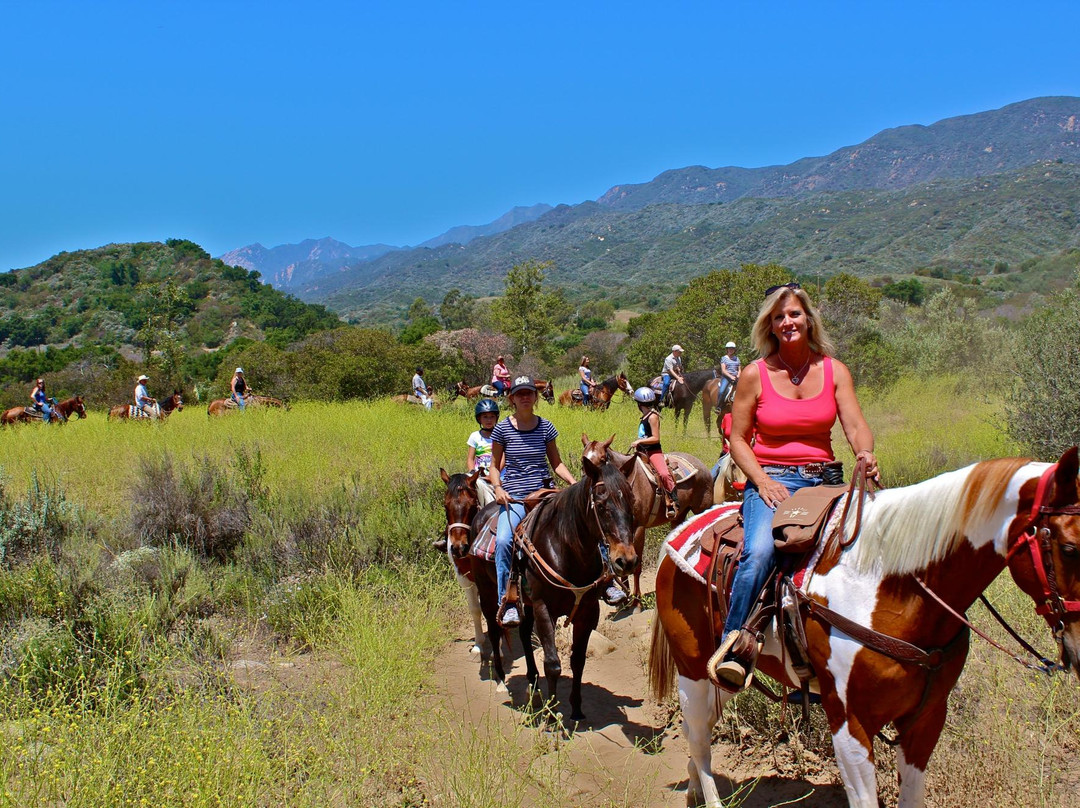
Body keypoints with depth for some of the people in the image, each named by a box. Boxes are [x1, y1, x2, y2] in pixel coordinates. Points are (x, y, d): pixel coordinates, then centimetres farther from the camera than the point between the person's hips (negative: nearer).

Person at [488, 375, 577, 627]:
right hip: (513, 497, -2)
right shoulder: (503, 429, 2)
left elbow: (556, 463, 15)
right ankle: (508, 605, -20)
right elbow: (494, 465, 10)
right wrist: (498, 488, -9)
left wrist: (574, 483, -1)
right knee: (503, 540, -29)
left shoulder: (545, 427, 7)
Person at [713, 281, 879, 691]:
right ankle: (732, 646, -20)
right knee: (760, 551, -31)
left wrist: (866, 454, -27)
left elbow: (856, 426, -4)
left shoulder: (835, 371, 7)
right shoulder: (755, 375, 1)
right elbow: (738, 438, 3)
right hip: (770, 479, -3)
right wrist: (761, 480, -12)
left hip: (822, 480, 3)